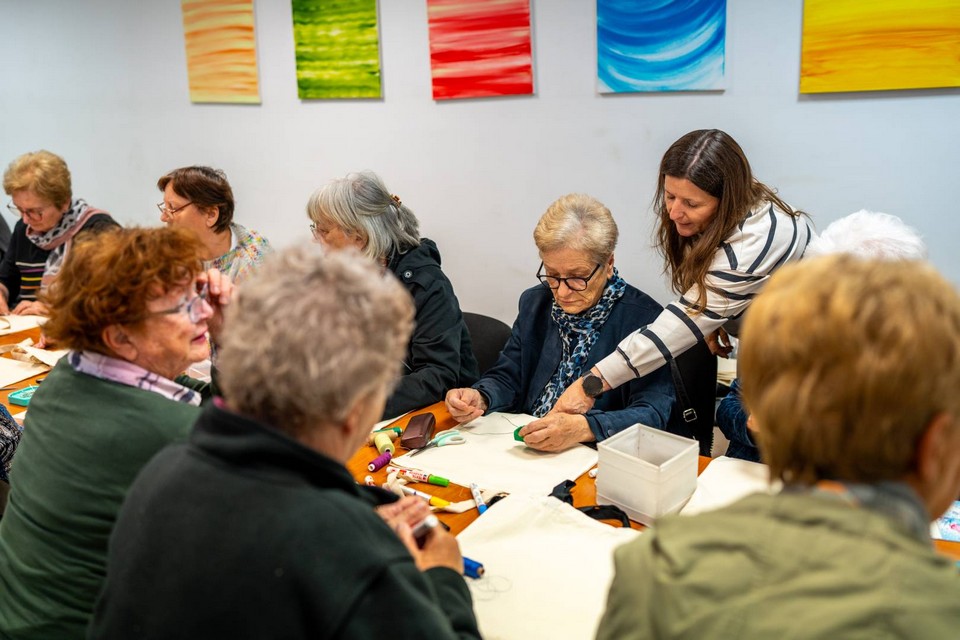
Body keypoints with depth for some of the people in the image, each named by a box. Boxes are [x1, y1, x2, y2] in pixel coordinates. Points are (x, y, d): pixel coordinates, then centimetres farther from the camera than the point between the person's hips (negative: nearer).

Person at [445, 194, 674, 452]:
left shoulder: (644, 318, -9)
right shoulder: (534, 303, 10)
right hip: (525, 455, 5)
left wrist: (584, 428, -32)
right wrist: (479, 398, -10)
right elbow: (507, 377, 13)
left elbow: (654, 414, -16)